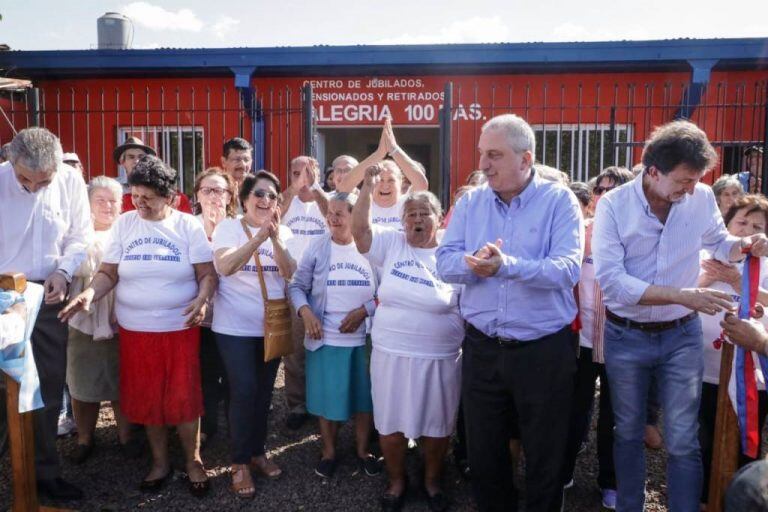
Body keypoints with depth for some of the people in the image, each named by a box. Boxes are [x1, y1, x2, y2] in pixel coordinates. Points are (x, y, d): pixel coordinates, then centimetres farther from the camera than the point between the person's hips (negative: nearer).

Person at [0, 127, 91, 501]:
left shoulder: (71, 182, -6)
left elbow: (80, 237, 2)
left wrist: (63, 271, -13)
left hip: (48, 297, 2)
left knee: (48, 387, 10)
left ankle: (44, 471, 26)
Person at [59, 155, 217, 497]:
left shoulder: (188, 226, -2)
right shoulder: (124, 224, 3)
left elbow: (207, 274, -3)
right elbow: (108, 272, 2)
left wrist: (202, 299, -22)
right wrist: (89, 294, -17)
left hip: (180, 327, -2)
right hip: (135, 330, 2)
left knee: (184, 397, 2)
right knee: (146, 397, 11)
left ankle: (192, 460, 24)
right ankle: (160, 460, 31)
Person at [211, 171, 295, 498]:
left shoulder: (282, 232, 5)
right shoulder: (228, 227, -6)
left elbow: (289, 273, -9)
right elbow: (224, 267, -22)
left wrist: (275, 238, -24)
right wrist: (258, 237, -32)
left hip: (272, 325, 4)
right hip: (236, 326, -4)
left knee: (264, 393, 12)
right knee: (244, 392, -7)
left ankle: (258, 452, 29)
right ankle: (240, 463, 9)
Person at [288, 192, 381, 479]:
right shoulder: (317, 248, 0)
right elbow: (297, 286, 3)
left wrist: (364, 310, -15)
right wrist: (305, 311, -14)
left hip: (364, 339, 0)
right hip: (325, 339, 0)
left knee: (365, 397, 11)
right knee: (328, 398, 10)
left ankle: (362, 450, 32)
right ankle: (328, 452, 31)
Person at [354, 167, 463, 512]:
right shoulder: (391, 244, 1)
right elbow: (359, 229, -10)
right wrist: (368, 187, -19)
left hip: (439, 357, -1)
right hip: (391, 353, 1)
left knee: (436, 424, 13)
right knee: (391, 422, 12)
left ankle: (432, 480, 38)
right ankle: (396, 480, 36)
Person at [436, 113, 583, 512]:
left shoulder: (559, 201, -9)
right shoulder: (470, 202, 3)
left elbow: (567, 269, -21)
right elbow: (445, 263, -4)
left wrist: (506, 265, -35)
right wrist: (474, 262, -26)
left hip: (544, 350, -3)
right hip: (482, 348, 4)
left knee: (545, 457, 14)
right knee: (484, 452, 18)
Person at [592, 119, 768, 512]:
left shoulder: (702, 198, -7)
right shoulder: (613, 205, -16)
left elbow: (718, 243, 13)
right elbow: (610, 281, -24)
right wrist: (680, 295, -31)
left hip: (682, 335, 1)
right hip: (625, 337, -1)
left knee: (683, 442, 6)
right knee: (628, 433, 17)